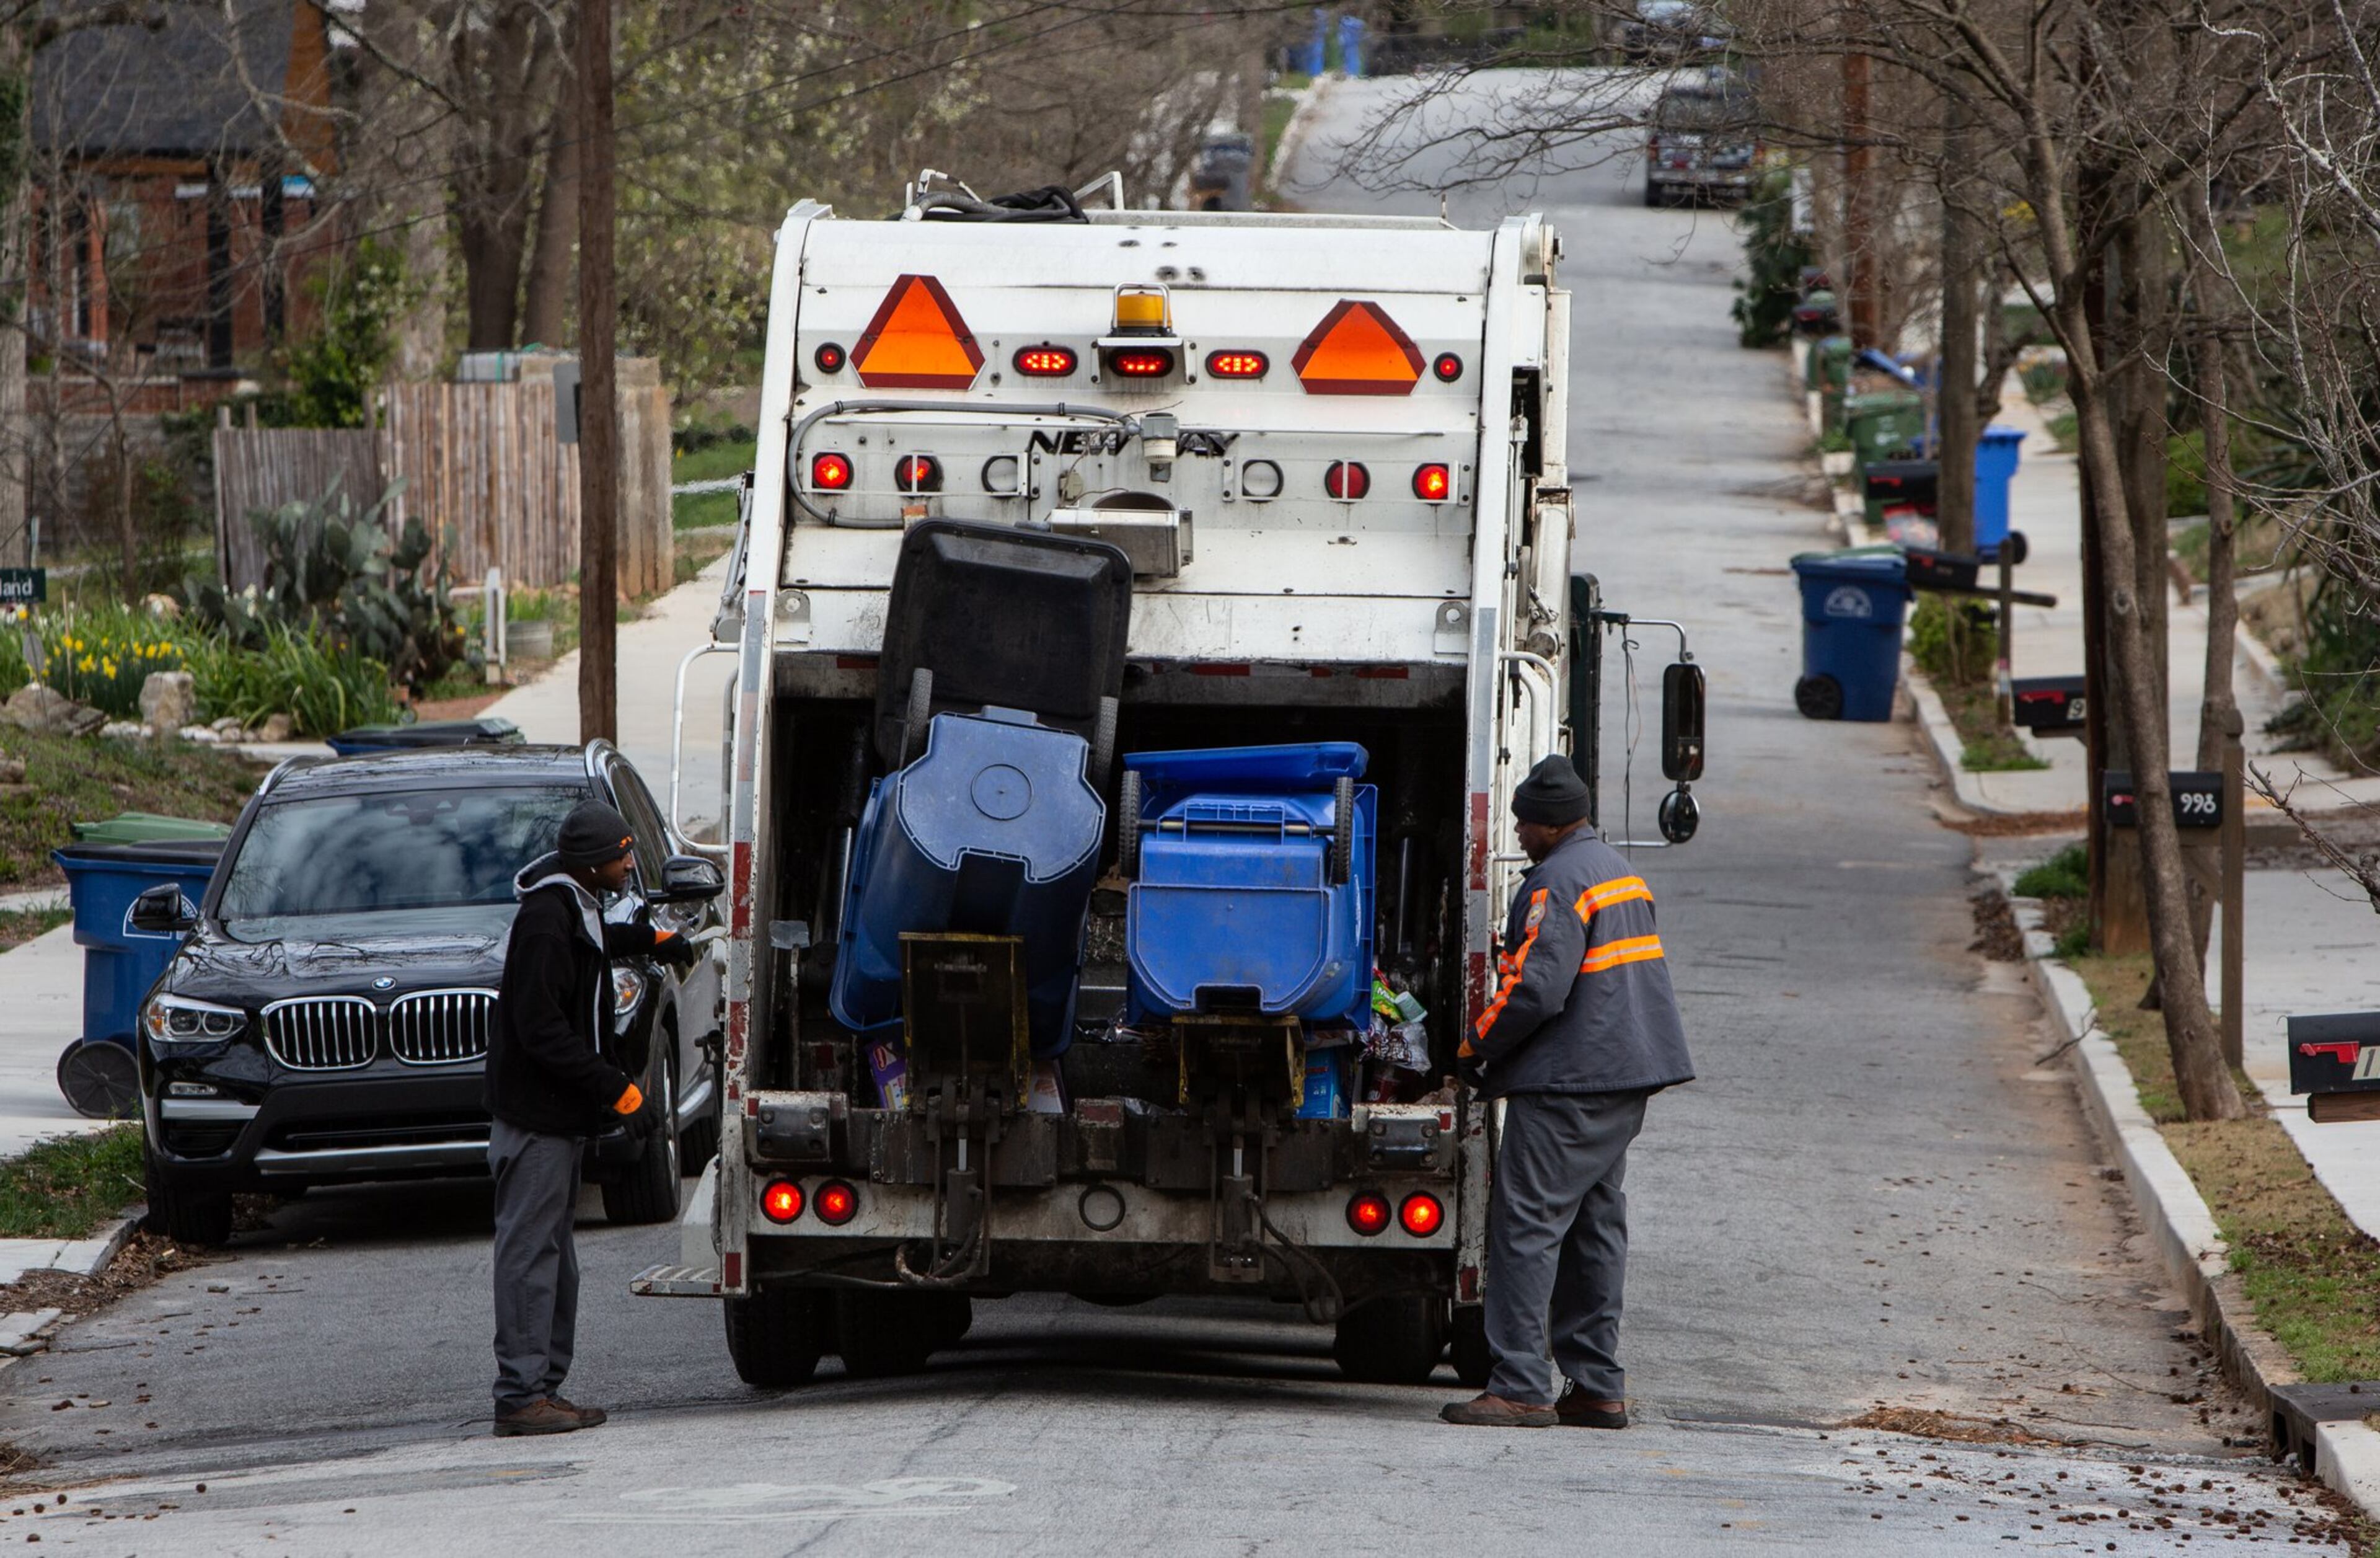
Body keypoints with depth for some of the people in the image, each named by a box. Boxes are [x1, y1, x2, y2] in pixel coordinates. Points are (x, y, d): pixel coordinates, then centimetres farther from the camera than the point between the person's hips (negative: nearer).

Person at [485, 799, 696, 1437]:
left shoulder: (575, 905, 10)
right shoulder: (545, 920, -21)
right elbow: (543, 1030, -25)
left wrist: (652, 941, 49)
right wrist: (617, 1089, -24)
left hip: (561, 1114, 11)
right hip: (536, 1113, -11)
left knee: (554, 1249, 13)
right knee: (530, 1248, -9)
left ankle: (544, 1388, 18)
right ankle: (521, 1395, -9)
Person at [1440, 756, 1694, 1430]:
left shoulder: (1559, 884, -15)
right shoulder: (1619, 870, 17)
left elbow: (1536, 990, -22)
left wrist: (1477, 1047, -8)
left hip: (1567, 1085, -10)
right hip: (1626, 1076, 10)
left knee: (1527, 1224, -8)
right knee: (1595, 1227, 13)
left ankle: (1520, 1387, -12)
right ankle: (1597, 1387, 13)